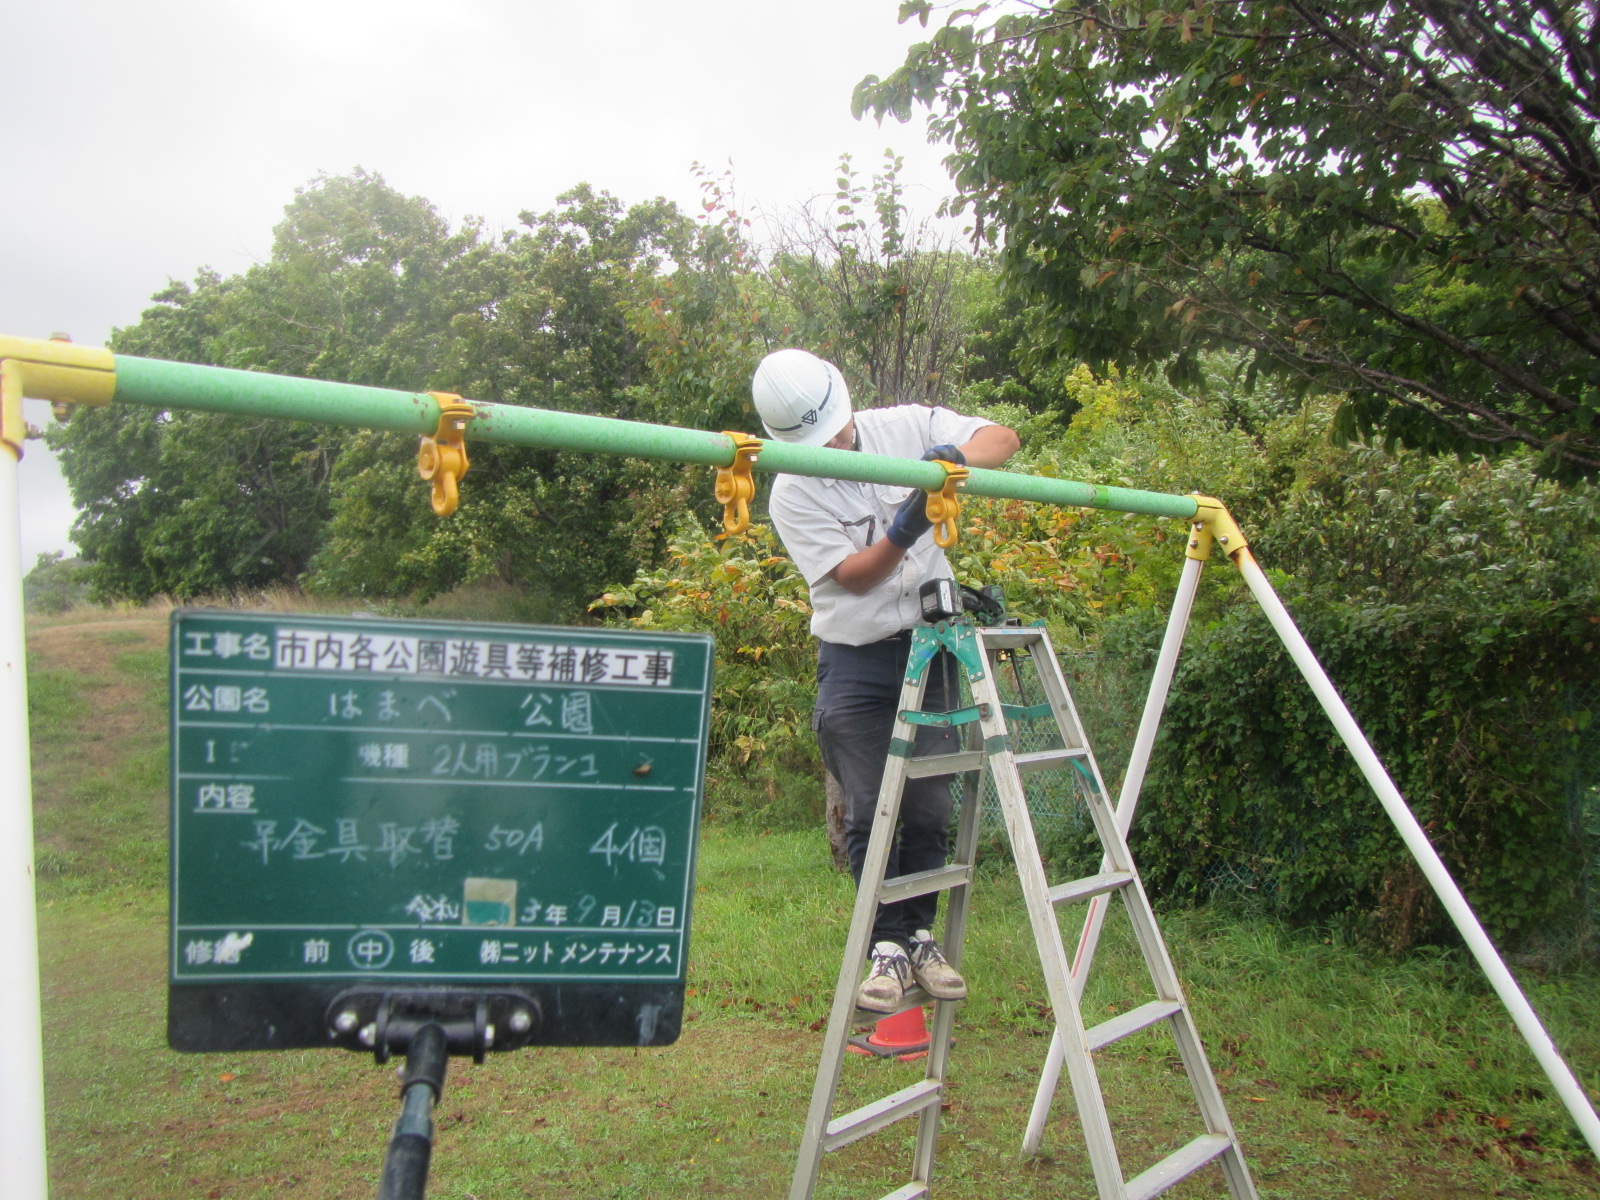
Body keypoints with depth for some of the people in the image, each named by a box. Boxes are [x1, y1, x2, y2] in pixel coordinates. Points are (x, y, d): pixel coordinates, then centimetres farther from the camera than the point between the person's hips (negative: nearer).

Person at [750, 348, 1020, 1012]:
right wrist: (900, 536, -31)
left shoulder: (906, 426, -1)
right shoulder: (792, 493, -7)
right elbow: (852, 575, -13)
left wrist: (959, 455, -23)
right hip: (855, 660, -1)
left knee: (929, 808, 4)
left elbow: (1002, 439, -1)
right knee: (869, 814, -1)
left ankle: (921, 936, 21)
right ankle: (888, 945, 13)